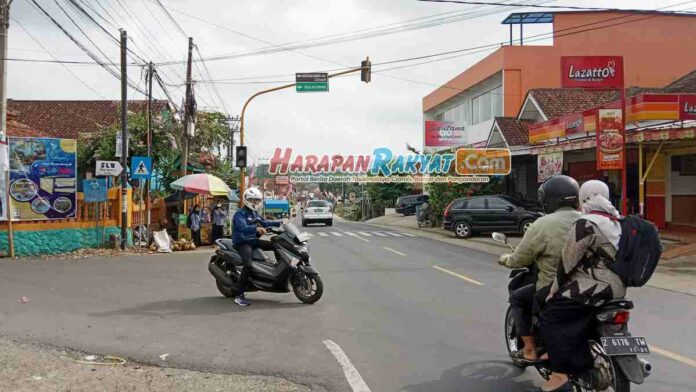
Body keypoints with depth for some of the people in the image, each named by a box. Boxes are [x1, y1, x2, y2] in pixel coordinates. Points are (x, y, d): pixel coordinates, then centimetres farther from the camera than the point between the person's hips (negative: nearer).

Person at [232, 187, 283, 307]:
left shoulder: (254, 213, 15)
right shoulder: (240, 213, -14)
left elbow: (264, 222, 25)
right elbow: (242, 228, -32)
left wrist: (279, 222, 14)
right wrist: (256, 228, -50)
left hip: (253, 241, 9)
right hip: (242, 243, -9)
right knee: (248, 265, -31)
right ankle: (239, 296, -25)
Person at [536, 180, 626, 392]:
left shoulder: (586, 224, -14)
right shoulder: (616, 222, 13)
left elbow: (568, 261, -14)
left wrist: (554, 290, -5)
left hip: (596, 287, -10)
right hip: (616, 286, 10)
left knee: (552, 317, -13)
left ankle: (560, 375, -21)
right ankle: (559, 352, 31)